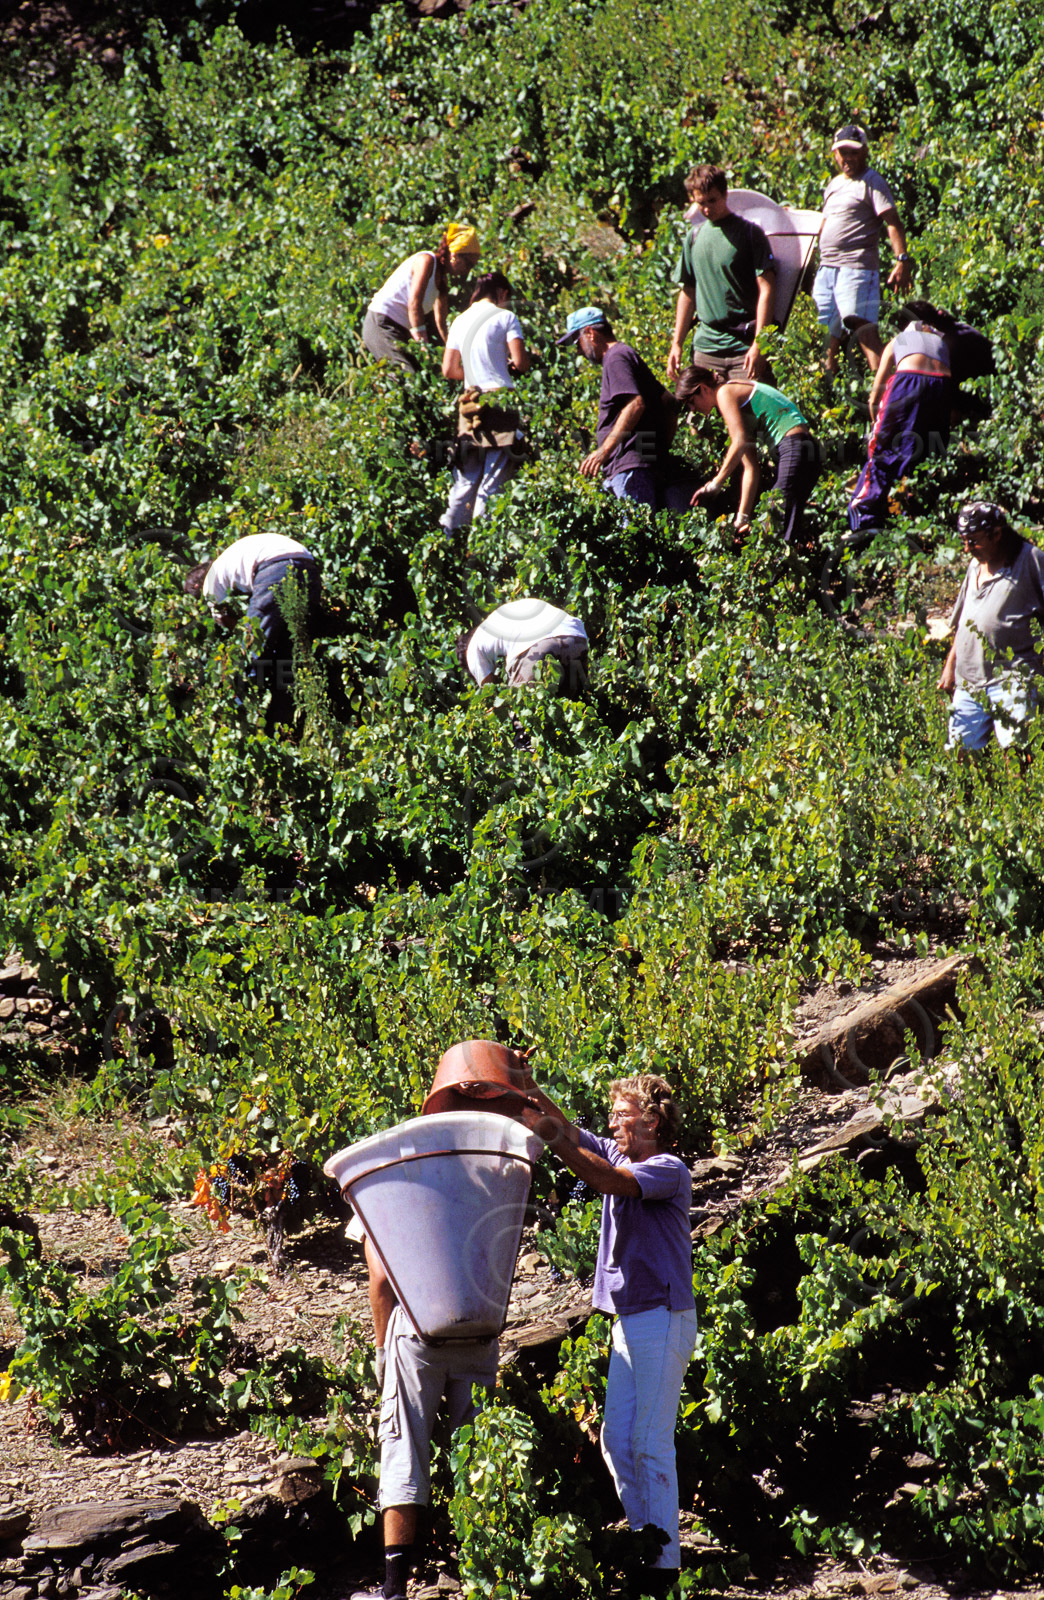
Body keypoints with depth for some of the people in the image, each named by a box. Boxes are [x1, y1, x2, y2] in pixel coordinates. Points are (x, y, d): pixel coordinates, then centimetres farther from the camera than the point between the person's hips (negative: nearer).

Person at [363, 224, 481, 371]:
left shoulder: (442, 278, 14)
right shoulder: (426, 260, -11)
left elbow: (440, 321, 18)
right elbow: (414, 303, -20)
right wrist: (421, 338, -23)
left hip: (401, 330, 9)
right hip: (381, 324, -9)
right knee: (409, 375, -24)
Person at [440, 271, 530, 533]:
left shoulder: (460, 322, 12)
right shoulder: (504, 317, -3)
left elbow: (449, 370, 11)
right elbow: (521, 362, -10)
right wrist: (510, 365, 11)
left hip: (471, 404, 5)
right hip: (500, 401, -5)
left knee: (465, 481, 11)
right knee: (492, 482, -4)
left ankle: (447, 533, 8)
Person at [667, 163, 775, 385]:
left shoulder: (749, 232, -1)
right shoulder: (695, 238, 13)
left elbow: (766, 290, -6)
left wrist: (759, 344, -14)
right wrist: (677, 344, 14)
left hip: (744, 347, -4)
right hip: (706, 347, 4)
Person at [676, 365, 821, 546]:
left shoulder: (725, 392, 0)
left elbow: (739, 442, -15)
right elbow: (751, 468, 22)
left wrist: (714, 484, -11)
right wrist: (743, 517, 18)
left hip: (795, 447, -10)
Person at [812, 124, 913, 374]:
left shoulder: (871, 182, -2)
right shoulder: (834, 185, 22)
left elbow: (892, 223, -12)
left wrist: (902, 260, -23)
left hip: (857, 269, -8)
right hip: (827, 269, 8)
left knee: (864, 331, -16)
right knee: (828, 335, 7)